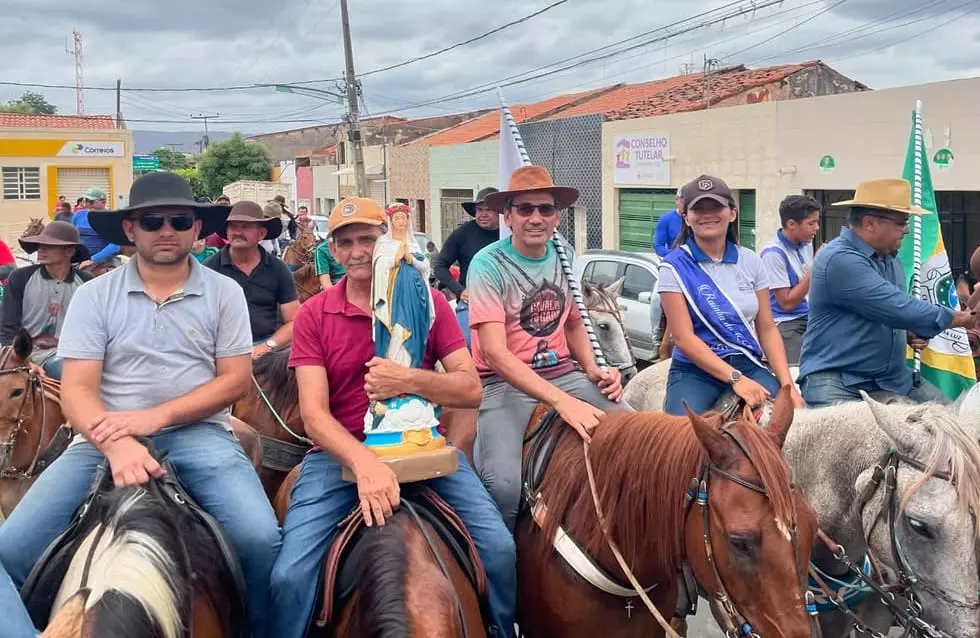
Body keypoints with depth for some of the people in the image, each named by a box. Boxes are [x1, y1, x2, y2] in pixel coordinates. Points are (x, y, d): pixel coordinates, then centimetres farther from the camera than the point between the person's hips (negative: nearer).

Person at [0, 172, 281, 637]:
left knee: (260, 538, -25)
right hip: (108, 438, 1)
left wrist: (156, 416, -14)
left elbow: (236, 380, 1)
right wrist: (117, 444, -24)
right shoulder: (94, 296, 5)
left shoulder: (224, 293, 5)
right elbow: (77, 391, -2)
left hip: (198, 433, -1)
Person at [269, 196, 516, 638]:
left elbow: (470, 389, -2)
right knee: (290, 574, -18)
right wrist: (364, 463, -29)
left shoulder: (428, 302, 2)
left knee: (498, 548, -14)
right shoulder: (313, 315, 0)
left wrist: (411, 381, -22)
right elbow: (314, 414, -10)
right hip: (341, 451, 0)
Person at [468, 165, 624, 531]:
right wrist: (561, 401, -29)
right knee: (504, 484, -31)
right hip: (504, 381, -5)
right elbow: (495, 352, -19)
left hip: (563, 373, 6)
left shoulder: (564, 256, 8)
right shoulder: (489, 265, -10)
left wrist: (594, 370, 2)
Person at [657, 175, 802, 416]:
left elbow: (767, 328, 8)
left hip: (750, 366, 4)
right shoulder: (676, 266, -5)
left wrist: (787, 384, -5)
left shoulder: (750, 261, 8)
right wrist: (735, 378, -20)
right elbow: (683, 337, -12)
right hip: (696, 371, -4)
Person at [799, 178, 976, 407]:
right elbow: (898, 308, -22)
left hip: (892, 376, 9)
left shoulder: (890, 259, 13)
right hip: (837, 378, -8)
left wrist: (909, 333, 4)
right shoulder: (839, 259, -18)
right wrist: (961, 319, -10)